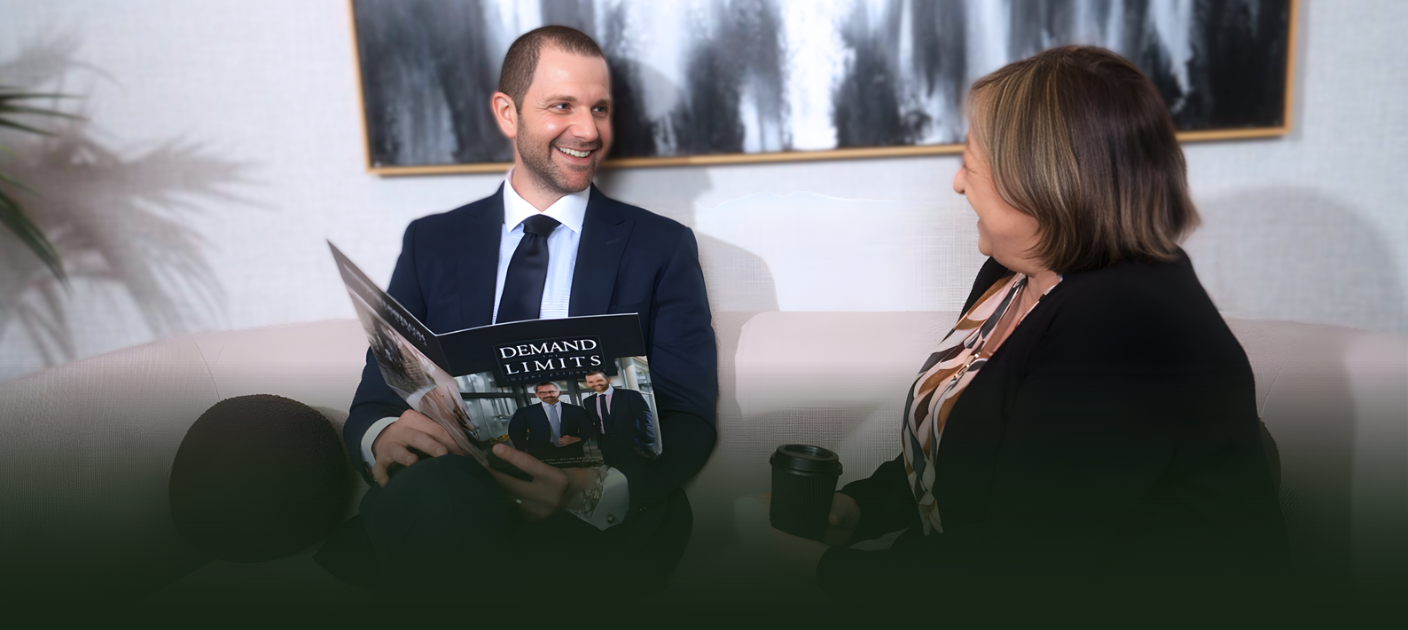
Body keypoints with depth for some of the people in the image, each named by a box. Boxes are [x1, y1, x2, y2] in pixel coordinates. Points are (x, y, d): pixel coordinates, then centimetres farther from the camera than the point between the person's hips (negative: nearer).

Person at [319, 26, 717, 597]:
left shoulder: (662, 248, 7)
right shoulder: (431, 243, 14)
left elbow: (688, 420, 0)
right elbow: (374, 400, 12)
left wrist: (595, 488, -22)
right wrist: (383, 437, -15)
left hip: (593, 522, -2)